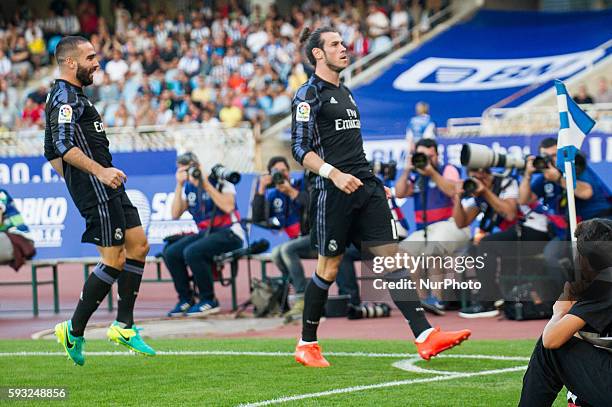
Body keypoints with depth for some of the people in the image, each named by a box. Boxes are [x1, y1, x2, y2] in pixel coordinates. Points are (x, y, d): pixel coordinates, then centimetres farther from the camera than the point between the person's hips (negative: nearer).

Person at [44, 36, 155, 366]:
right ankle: (74, 331, -3)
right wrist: (99, 171, -31)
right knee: (114, 260, -10)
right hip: (95, 190, -11)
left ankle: (123, 326, 12)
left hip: (106, 188, 11)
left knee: (138, 245, 9)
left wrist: (73, 179, 27)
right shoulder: (66, 97, -12)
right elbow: (63, 144, -26)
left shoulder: (68, 96, 21)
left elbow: (52, 152, 27)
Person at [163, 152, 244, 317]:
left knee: (192, 252, -30)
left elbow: (228, 207, -22)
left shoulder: (219, 181, -7)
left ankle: (209, 300, -16)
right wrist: (179, 185, -6)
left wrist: (206, 184, -20)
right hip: (205, 233, 7)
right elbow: (175, 214, 1)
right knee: (170, 252, -14)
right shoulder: (188, 188, 9)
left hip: (228, 233, -7)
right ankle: (186, 299, -2)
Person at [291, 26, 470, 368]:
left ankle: (426, 336, -10)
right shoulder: (309, 94, -5)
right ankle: (307, 345, 15)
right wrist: (334, 174, -25)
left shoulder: (345, 92, 20)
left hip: (366, 186, 8)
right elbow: (300, 148, -13)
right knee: (329, 267, 0)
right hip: (333, 193, -8)